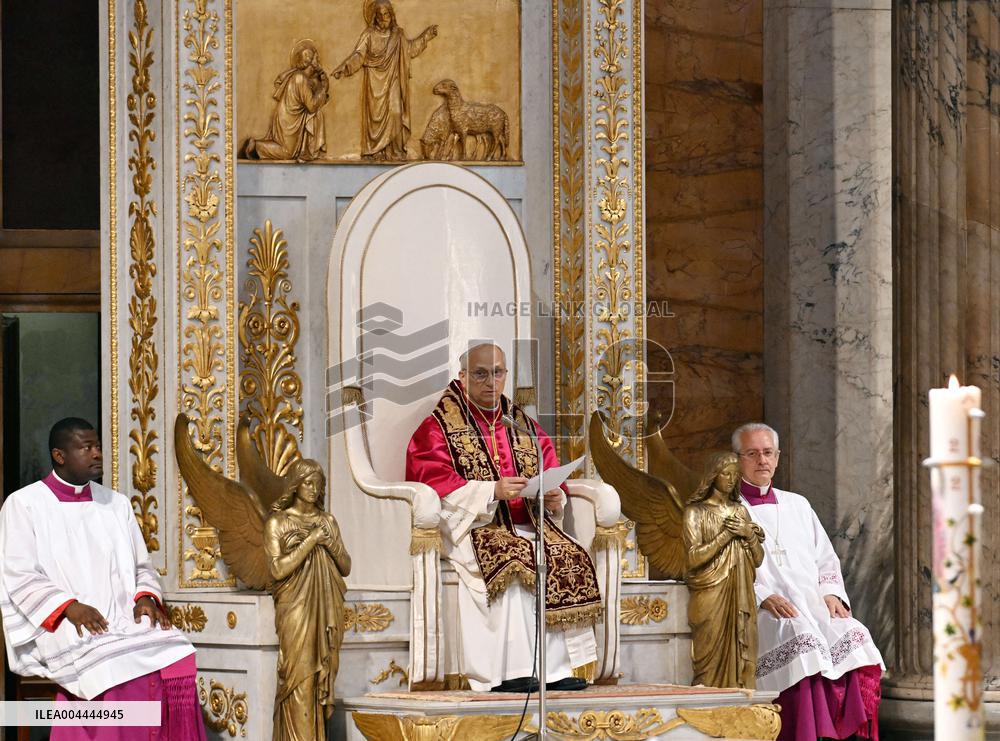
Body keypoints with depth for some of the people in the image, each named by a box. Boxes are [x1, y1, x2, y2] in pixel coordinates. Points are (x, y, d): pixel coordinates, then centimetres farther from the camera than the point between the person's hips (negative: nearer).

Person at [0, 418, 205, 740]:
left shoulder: (117, 504, 19)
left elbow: (142, 567, 21)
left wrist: (146, 598, -3)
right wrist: (68, 607, -19)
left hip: (124, 622, 4)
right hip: (60, 627, -4)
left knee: (175, 658, -25)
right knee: (114, 668, -35)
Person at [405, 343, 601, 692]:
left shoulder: (525, 425, 20)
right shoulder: (438, 428, 4)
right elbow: (435, 484, -10)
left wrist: (553, 498, -9)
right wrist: (492, 491, -21)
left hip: (526, 526, 5)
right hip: (472, 528, -5)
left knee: (567, 561, -22)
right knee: (512, 563, -34)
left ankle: (557, 669, -25)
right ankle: (513, 672, -36)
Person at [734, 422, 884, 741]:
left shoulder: (797, 505, 26)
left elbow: (826, 558, 24)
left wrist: (830, 593, 2)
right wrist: (763, 596, -16)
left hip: (813, 606, 4)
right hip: (762, 615, -4)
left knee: (854, 636, -26)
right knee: (799, 637, -36)